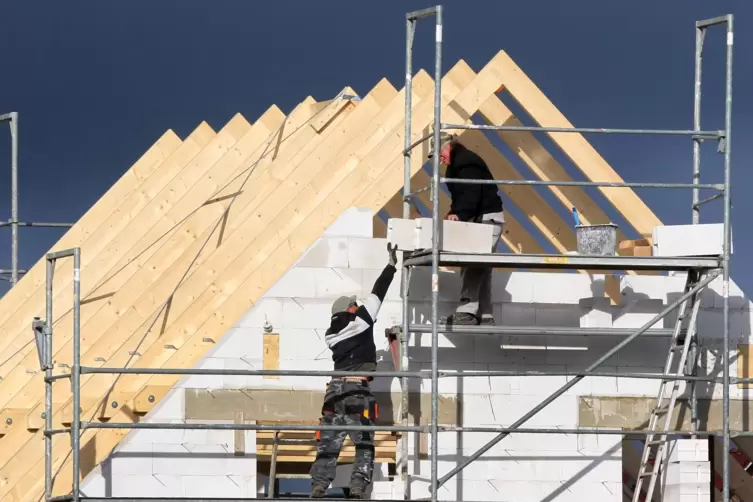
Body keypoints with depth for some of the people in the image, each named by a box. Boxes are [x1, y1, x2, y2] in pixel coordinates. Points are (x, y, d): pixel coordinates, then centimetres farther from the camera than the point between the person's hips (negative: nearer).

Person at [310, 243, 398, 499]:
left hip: (335, 391, 5)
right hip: (357, 391, -5)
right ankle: (358, 489, -14)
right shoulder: (359, 323, 1)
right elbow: (377, 295, 6)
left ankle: (318, 489, -9)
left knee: (328, 444, 3)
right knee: (364, 445, 0)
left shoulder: (332, 336, 15)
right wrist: (391, 265, 15)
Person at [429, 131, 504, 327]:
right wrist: (455, 214, 5)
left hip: (487, 218, -11)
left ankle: (466, 312, -26)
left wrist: (458, 214, -36)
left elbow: (471, 194, -26)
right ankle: (484, 316, 8)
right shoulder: (459, 163, 20)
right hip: (479, 219, 11)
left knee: (473, 265, -18)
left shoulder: (465, 162, -14)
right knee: (480, 268, 8)